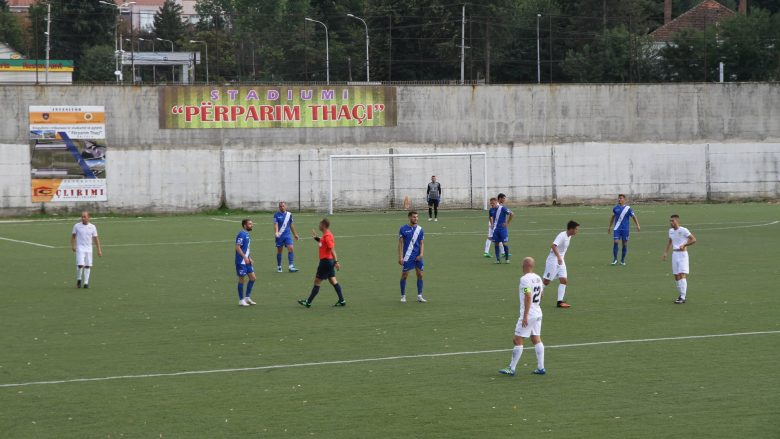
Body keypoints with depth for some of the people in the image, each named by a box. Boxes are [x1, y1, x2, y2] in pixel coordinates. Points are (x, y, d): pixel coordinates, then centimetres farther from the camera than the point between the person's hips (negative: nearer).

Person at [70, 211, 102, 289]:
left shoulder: (92, 227, 2)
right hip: (80, 248, -2)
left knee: (88, 266, 0)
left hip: (89, 249, 2)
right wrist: (73, 246, -2)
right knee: (80, 265, -14)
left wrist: (99, 250, 4)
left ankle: (86, 282, 7)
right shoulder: (77, 226, -1)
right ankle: (79, 279, 8)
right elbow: (73, 236, 10)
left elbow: (96, 239, 7)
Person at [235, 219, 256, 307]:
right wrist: (245, 257, -24)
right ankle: (241, 300, 8)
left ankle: (247, 297, 18)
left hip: (246, 261, 9)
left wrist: (249, 258, 17)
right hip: (241, 262, -9)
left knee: (253, 278, 8)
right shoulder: (241, 234, -15)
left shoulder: (246, 234, 14)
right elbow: (237, 247, -21)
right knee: (241, 279, -1)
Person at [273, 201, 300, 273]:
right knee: (279, 251, 5)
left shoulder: (289, 214, 7)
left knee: (291, 249, -12)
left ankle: (291, 266, -13)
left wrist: (294, 234, 22)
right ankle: (279, 267, 20)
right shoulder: (276, 215, -4)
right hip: (280, 236, -2)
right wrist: (276, 232, -33)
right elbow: (275, 224, -15)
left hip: (287, 235, 2)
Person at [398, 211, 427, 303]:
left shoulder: (420, 229, 5)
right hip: (407, 257, -3)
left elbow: (422, 243, 7)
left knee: (420, 275, 1)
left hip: (418, 257, 3)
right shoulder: (403, 229, -3)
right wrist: (400, 257, -9)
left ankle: (419, 296, 10)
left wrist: (421, 254, -10)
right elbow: (400, 243, -3)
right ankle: (403, 296, 11)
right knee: (404, 275, -1)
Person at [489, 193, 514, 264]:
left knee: (505, 243, -4)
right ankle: (498, 259, 9)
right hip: (495, 229, 4)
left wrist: (507, 223, -12)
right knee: (496, 244, 4)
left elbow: (512, 214, -14)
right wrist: (492, 224, 12)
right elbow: (490, 217, 25)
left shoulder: (503, 208, -8)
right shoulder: (492, 209, 6)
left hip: (503, 228, -4)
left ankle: (507, 259, 8)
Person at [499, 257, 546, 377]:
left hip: (528, 315, -8)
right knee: (536, 340, 12)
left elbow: (528, 297, -23)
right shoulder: (538, 278, 9)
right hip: (538, 313, 8)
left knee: (518, 340, -2)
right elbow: (541, 294, 21)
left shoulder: (525, 279, -16)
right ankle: (541, 368, 10)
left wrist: (525, 316, -23)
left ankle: (512, 369, 0)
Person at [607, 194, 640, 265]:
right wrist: (609, 226, 25)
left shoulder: (628, 208, -1)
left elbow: (634, 216, 2)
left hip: (625, 229, -1)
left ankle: (622, 260, 15)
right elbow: (613, 217, 21)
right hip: (617, 228, 1)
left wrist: (637, 225, -9)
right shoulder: (615, 208, 7)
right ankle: (615, 259, -3)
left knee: (625, 244, 3)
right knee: (615, 242, -12)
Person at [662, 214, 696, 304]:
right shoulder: (671, 231, 10)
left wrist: (684, 245, -22)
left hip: (682, 254, -7)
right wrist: (666, 252, 16)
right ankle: (682, 294, 19)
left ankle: (682, 298, -16)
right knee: (676, 276, 7)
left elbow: (693, 240, -12)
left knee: (682, 275, -14)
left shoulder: (683, 230, -11)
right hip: (674, 254, 7)